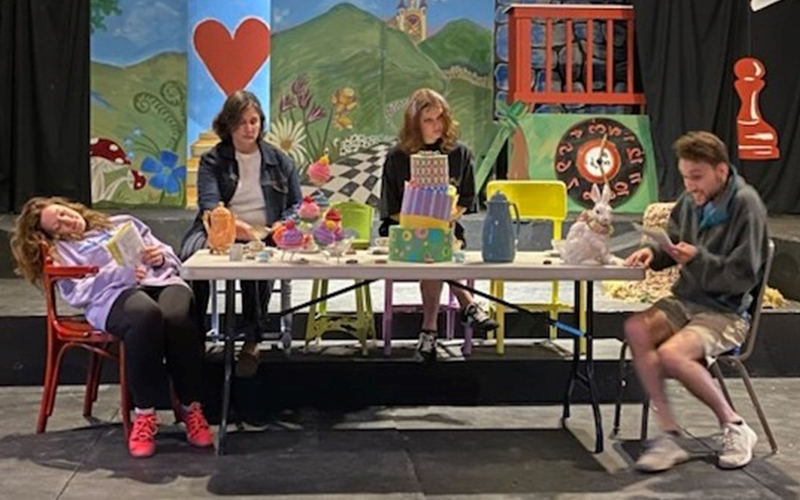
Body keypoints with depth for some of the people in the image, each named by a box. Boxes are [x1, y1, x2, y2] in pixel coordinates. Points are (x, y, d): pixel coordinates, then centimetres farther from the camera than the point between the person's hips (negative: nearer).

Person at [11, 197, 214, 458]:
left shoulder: (123, 223, 34)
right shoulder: (62, 250, 25)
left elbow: (171, 257, 28)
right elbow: (76, 293, 5)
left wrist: (161, 258, 3)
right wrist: (121, 272, -10)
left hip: (161, 281, 3)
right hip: (115, 294, -2)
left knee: (177, 318, -37)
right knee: (146, 315, -42)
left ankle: (192, 408, -26)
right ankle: (144, 414, -34)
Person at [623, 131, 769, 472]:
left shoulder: (745, 204, -14)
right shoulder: (692, 200, 4)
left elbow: (744, 275, -15)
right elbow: (672, 240, 20)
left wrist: (697, 259, -24)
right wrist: (653, 252, -2)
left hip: (727, 313, -6)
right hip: (686, 300, 6)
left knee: (671, 354, -30)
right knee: (637, 329, -22)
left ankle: (735, 427, -5)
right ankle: (669, 435, -17)